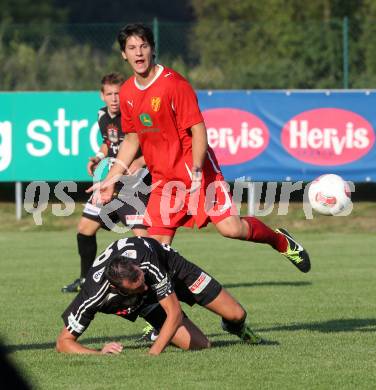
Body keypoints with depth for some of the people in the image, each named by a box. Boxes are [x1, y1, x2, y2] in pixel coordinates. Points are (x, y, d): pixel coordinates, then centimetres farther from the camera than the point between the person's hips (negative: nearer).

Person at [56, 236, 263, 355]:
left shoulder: (145, 261, -45)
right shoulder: (93, 296, -43)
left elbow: (175, 313, -36)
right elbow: (64, 342, -35)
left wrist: (153, 353, -45)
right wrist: (99, 353, -53)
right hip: (146, 304, 1)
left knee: (236, 314, 0)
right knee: (199, 345, -11)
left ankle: (235, 326, 41)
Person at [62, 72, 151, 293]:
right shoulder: (103, 116, 5)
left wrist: (140, 161, -33)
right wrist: (99, 157, 6)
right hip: (112, 182, 8)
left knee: (142, 233, -23)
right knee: (85, 229, 13)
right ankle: (86, 279, 31)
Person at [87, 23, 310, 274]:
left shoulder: (173, 83, -14)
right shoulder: (127, 93, 6)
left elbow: (199, 131, -16)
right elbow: (132, 140, 18)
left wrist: (196, 176, -25)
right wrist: (111, 180, 15)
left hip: (196, 171, -6)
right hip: (163, 181, 6)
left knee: (231, 228, -15)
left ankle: (281, 241, 12)